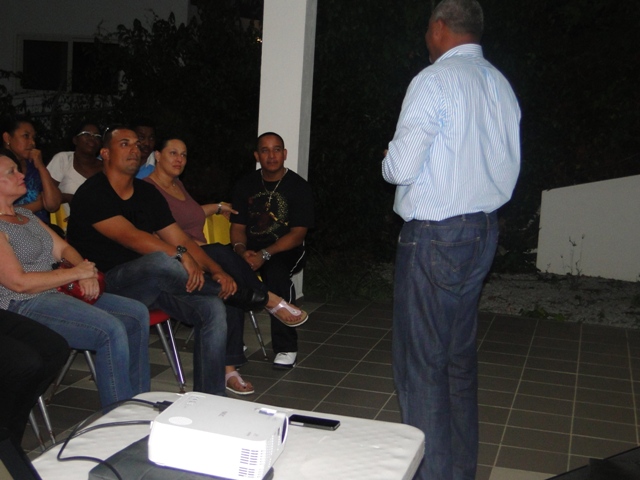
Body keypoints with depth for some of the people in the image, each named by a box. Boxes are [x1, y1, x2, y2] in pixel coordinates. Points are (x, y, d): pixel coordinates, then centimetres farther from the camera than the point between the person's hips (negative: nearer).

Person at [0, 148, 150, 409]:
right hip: (24, 306, -10)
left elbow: (63, 248, 17)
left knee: (137, 314, -1)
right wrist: (76, 273, -13)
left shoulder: (25, 215, 18)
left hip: (58, 292, 10)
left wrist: (87, 273, -5)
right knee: (111, 330, -28)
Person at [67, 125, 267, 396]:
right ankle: (233, 292, -11)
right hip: (105, 286, -7)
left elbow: (180, 239, 6)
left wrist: (214, 270, -10)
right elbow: (130, 236, -24)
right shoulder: (92, 194, -9)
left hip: (153, 282, 7)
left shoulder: (147, 193, 12)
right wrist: (180, 255, -34)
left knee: (212, 309, -17)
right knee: (161, 262, -38)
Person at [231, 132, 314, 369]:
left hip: (286, 251, -3)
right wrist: (241, 250, -18)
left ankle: (286, 348, -24)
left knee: (276, 270, -38)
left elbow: (298, 233, -9)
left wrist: (265, 254, -24)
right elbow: (238, 226, 7)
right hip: (251, 250, 3)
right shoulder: (246, 185, 10)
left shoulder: (298, 187, -2)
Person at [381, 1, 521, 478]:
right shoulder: (501, 84, 9)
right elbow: (510, 167, 13)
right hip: (484, 228, 8)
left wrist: (388, 162, 5)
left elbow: (401, 167, -16)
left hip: (434, 235, -8)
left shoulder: (434, 80, -14)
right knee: (461, 354, 17)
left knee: (421, 359, 1)